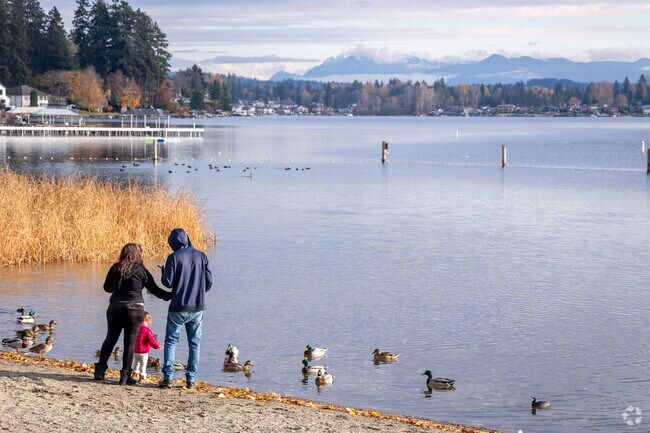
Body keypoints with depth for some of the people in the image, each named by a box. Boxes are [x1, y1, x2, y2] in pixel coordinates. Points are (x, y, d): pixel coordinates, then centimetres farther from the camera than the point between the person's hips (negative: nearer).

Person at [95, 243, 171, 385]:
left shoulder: (115, 268, 3)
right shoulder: (141, 270, -5)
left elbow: (107, 287, 11)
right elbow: (155, 290, 0)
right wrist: (172, 296, 12)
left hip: (115, 308, 3)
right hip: (134, 309, -3)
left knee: (110, 339, 16)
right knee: (130, 342, 4)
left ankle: (100, 370, 15)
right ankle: (125, 375, 4)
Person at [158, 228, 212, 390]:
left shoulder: (174, 257, -8)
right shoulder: (201, 256, 4)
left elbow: (167, 282, -10)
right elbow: (209, 281, 4)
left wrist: (163, 272, 11)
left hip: (178, 308, -3)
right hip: (198, 307, 3)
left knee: (171, 341, 7)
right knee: (195, 343, 9)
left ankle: (167, 377, -1)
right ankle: (191, 379, 5)